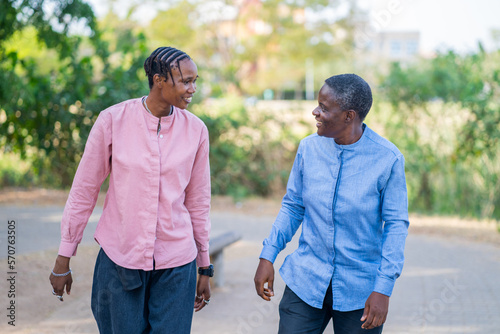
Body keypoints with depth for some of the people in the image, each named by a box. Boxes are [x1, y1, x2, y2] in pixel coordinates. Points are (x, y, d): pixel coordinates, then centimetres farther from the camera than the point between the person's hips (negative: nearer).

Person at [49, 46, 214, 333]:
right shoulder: (113, 120, -7)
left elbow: (198, 201, 8)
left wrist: (205, 268, 12)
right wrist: (63, 259, 3)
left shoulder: (195, 130, 0)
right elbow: (84, 191, 0)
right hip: (120, 258, -1)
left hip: (176, 266, 1)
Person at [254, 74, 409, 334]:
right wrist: (268, 256, 1)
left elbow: (396, 225, -9)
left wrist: (384, 288, -14)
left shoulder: (388, 158, -13)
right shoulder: (309, 148, -2)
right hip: (306, 280, 3)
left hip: (359, 289, -2)